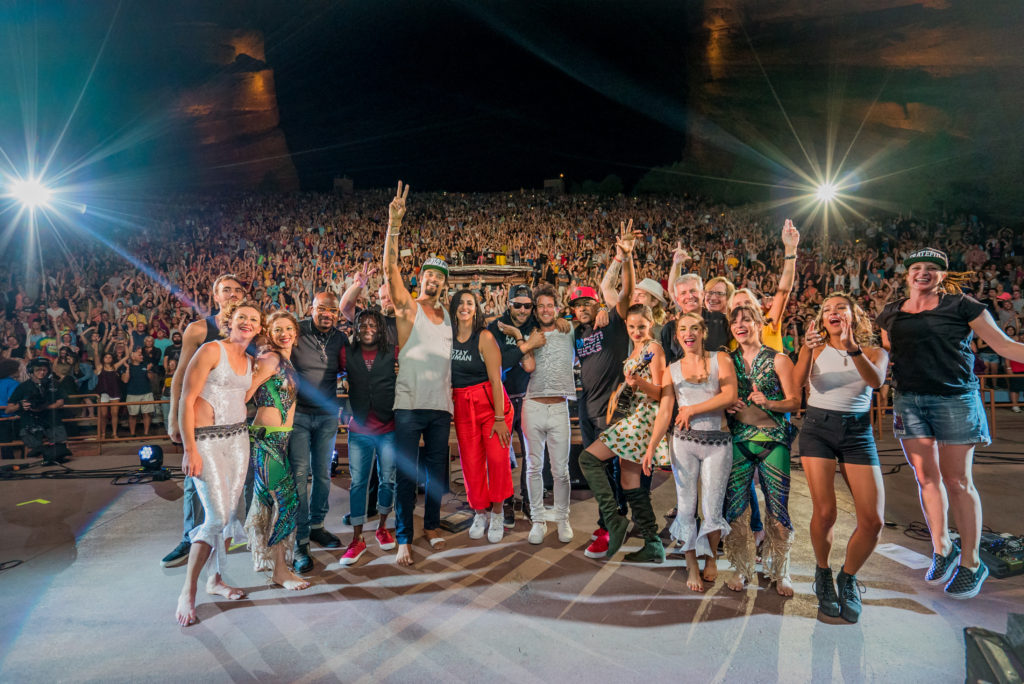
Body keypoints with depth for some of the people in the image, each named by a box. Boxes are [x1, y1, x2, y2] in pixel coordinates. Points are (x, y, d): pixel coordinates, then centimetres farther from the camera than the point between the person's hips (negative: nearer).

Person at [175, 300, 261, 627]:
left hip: (237, 438, 7)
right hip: (205, 440, -7)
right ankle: (188, 591, 6)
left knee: (230, 514, 10)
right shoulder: (212, 350, -10)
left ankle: (216, 578, 27)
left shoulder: (250, 362, 11)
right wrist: (190, 450, -17)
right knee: (217, 517, -10)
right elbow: (186, 400, -13)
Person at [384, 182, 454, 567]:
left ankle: (432, 527, 29)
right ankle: (403, 540, 7)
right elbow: (391, 270, -16)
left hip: (441, 406, 5)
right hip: (409, 405, -5)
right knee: (406, 473, -2)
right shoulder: (408, 308, -2)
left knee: (437, 470, 13)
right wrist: (394, 225, -26)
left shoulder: (447, 315, 13)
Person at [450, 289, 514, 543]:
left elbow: (496, 379, -11)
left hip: (490, 401, -3)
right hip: (462, 405, 3)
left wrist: (499, 418, -14)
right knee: (471, 461, 3)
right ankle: (480, 513, 21)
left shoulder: (484, 337, -8)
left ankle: (497, 514, 10)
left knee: (498, 458, -8)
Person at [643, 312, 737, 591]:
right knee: (686, 506, 3)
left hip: (718, 442, -1)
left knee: (712, 509, 1)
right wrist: (651, 447, -8)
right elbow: (664, 413, 3)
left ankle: (711, 558, 27)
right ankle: (692, 566, 17)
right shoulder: (672, 370, 9)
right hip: (684, 441, 1)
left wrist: (693, 409, -9)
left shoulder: (721, 359, 5)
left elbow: (730, 396, -9)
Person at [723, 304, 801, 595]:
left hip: (773, 440, -2)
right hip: (738, 440, 2)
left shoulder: (777, 360, 3)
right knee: (735, 505, 0)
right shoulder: (728, 361, 11)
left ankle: (780, 571, 16)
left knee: (778, 506, -1)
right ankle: (742, 568, 16)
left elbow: (794, 401, 0)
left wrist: (768, 403, -17)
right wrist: (728, 406, -4)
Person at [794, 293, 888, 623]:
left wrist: (853, 349, -34)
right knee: (824, 512, -11)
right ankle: (823, 574, 17)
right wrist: (806, 350, -32)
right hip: (818, 428, -1)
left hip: (858, 432, 2)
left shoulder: (875, 352, 6)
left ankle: (848, 577, 18)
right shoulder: (816, 349, 5)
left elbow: (876, 380, -16)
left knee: (873, 520, -8)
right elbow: (798, 382, -14)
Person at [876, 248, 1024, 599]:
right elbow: (884, 356, 20)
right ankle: (942, 548, 24)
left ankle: (971, 563, 14)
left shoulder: (961, 306, -1)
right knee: (926, 477, 8)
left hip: (955, 399, -4)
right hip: (909, 400, 4)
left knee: (957, 481, 1)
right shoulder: (890, 314, 11)